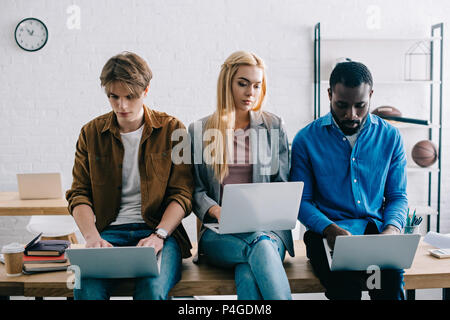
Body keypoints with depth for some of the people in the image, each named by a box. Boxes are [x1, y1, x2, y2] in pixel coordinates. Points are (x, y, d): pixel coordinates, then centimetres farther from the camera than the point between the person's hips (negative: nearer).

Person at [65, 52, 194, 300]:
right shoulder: (91, 133, 11)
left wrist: (159, 235, -14)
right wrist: (93, 238, -10)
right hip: (109, 232, 1)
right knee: (86, 288, -30)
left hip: (160, 229, -1)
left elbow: (182, 193, 1)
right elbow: (79, 193, 9)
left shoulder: (172, 129, 5)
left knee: (153, 289, -32)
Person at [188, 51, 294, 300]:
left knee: (248, 275, -34)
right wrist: (217, 211, -12)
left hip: (268, 228, 1)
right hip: (219, 233, -1)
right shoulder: (199, 131, 12)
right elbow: (195, 190, 9)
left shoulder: (273, 127, 14)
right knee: (260, 246, -36)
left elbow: (282, 184, 12)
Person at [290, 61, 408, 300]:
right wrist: (329, 228, -16)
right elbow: (301, 200, 3)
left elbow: (397, 196, 14)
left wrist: (392, 228, -9)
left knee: (392, 278, -32)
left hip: (376, 230, 2)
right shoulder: (306, 139, 3)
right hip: (326, 233, -1)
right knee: (346, 283, -33)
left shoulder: (390, 137, 10)